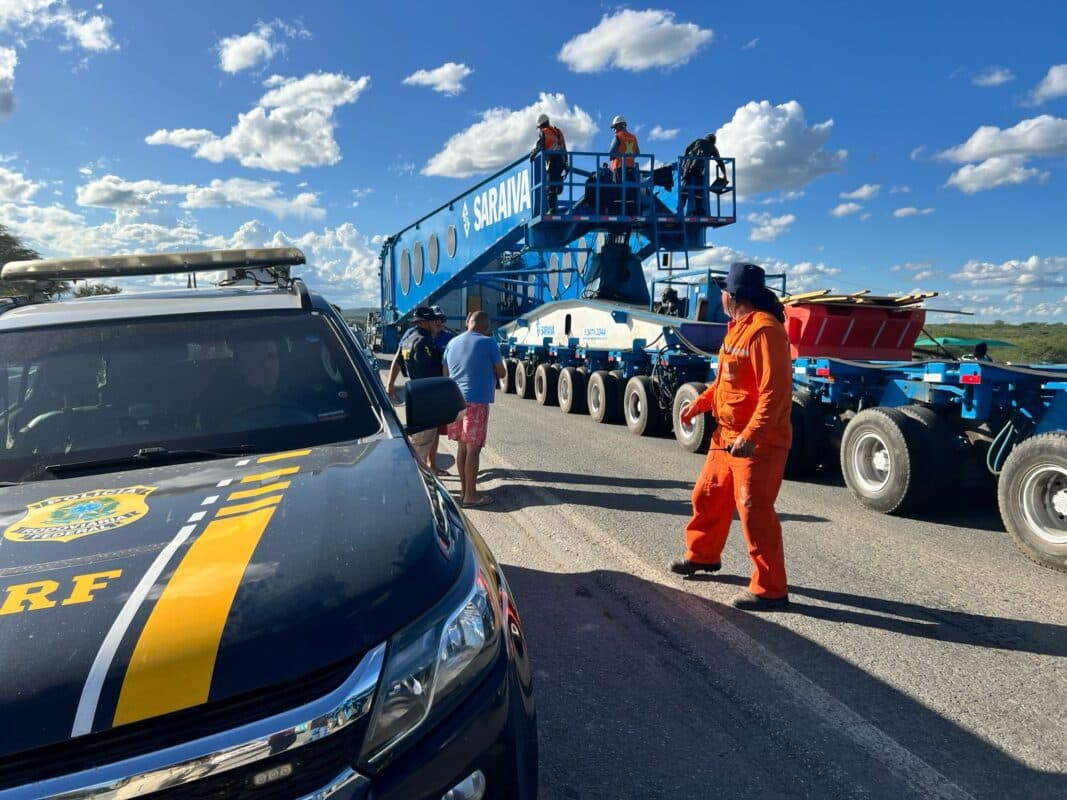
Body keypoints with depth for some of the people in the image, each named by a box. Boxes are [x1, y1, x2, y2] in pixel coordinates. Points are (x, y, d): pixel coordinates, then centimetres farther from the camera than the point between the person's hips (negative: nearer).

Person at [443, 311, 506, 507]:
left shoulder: (452, 343, 11)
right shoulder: (488, 344, -7)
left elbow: (446, 374, 16)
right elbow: (501, 373, -2)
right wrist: (494, 367, 17)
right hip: (477, 401, -6)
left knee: (462, 445, 15)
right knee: (473, 448, -2)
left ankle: (463, 489, 22)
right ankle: (471, 495, 2)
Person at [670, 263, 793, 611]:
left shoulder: (765, 330, -20)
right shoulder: (738, 328, 13)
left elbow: (774, 392, -26)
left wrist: (750, 436, -31)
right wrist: (699, 404, 17)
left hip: (758, 442, -10)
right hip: (728, 435, 10)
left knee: (754, 511, -6)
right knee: (708, 496, 21)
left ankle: (770, 590, 5)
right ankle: (703, 554, 42)